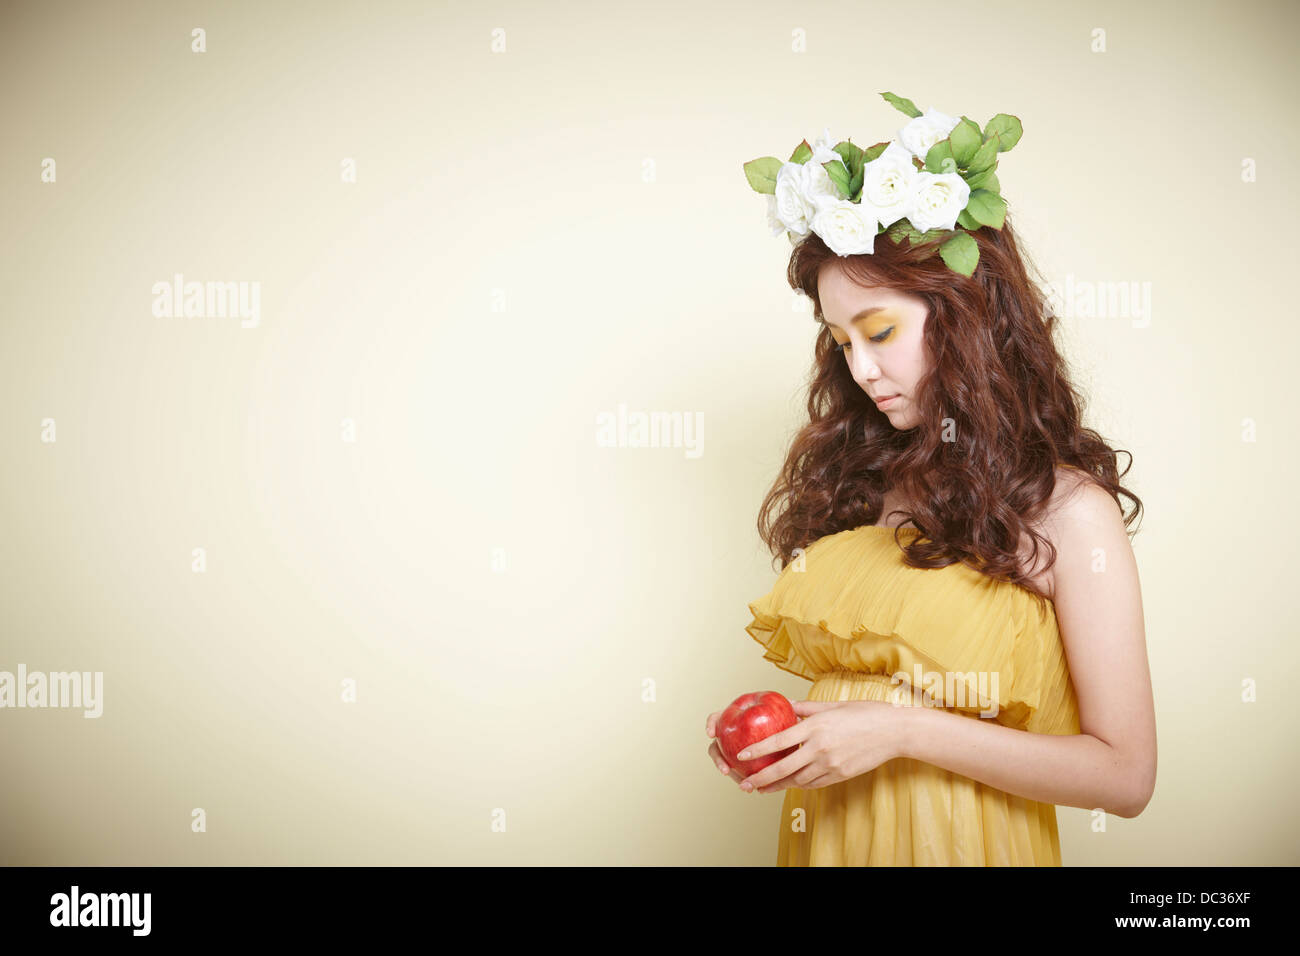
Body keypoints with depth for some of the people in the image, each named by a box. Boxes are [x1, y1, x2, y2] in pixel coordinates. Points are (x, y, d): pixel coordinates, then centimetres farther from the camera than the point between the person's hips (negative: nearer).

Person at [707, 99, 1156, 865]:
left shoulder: (1069, 513, -13)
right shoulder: (859, 481, 1)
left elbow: (1125, 775, -15)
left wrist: (904, 731, -21)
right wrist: (775, 734, -8)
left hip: (966, 840, -4)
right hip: (823, 832, 5)